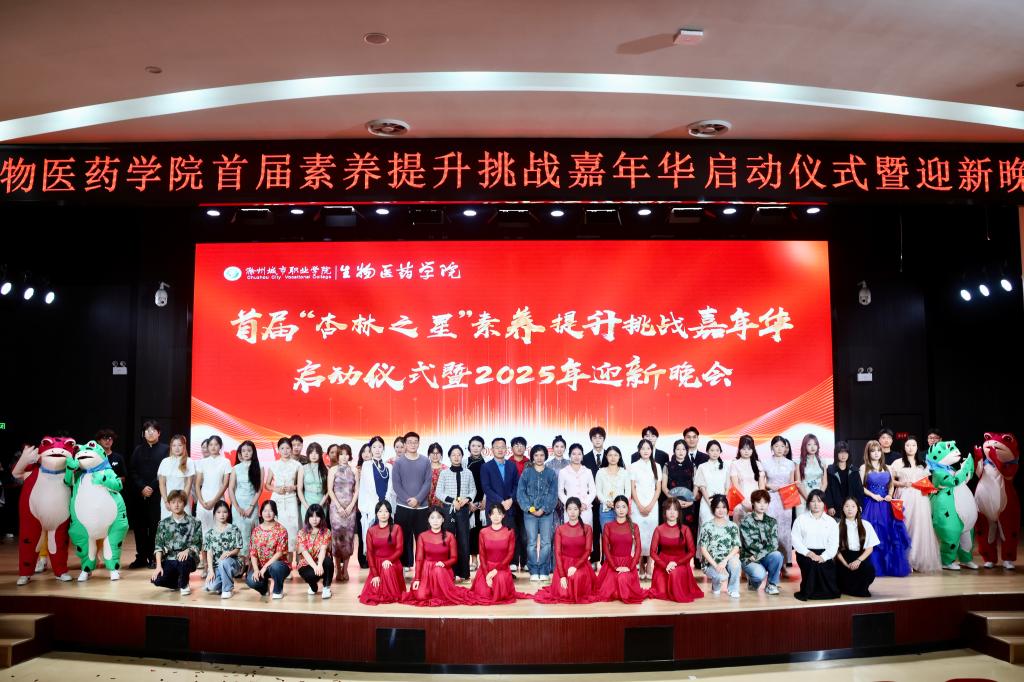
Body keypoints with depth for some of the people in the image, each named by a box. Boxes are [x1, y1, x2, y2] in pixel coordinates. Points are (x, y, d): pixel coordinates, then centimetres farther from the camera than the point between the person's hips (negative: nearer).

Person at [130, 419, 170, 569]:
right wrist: (142, 488, -8)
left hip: (157, 494, -3)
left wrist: (152, 488, -12)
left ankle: (153, 557, 5)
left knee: (155, 526, -3)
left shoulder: (165, 450, 2)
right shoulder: (138, 450, 14)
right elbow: (132, 471, 6)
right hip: (140, 494, 4)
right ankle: (141, 557, 12)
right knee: (139, 526, 4)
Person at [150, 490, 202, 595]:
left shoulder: (194, 523, 2)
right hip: (169, 561, 3)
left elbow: (197, 545, -2)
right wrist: (158, 566, -10)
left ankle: (184, 585, -4)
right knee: (157, 580, -24)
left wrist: (187, 551, -24)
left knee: (183, 561, -38)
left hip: (186, 559, -3)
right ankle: (178, 581, 11)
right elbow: (158, 546, 2)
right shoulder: (163, 524, 8)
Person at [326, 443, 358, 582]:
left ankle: (345, 569, 6)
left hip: (350, 507, 2)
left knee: (348, 536, 0)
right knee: (337, 536, -7)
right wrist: (339, 507, -9)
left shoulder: (353, 470, 8)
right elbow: (330, 490, -2)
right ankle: (338, 569, 1)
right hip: (336, 506, -2)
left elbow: (357, 490, 6)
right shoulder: (333, 470, 4)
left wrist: (350, 506, -6)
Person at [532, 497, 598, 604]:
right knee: (563, 594, -16)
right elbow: (557, 553, -4)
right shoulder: (560, 529, 1)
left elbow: (587, 551, -5)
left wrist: (575, 566, -21)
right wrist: (562, 576, -15)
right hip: (564, 564, 1)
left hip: (581, 564, -1)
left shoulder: (587, 529, 1)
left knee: (578, 576, -34)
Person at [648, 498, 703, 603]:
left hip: (681, 563, 0)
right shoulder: (659, 529, -1)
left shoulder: (685, 529, -1)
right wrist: (665, 565, -17)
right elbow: (653, 552, -2)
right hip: (663, 564, 0)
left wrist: (677, 563, -14)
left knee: (675, 573, -34)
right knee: (661, 592, -19)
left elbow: (692, 551, -2)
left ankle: (679, 594, -2)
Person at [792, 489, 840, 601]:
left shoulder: (831, 521, 9)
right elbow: (795, 540, -2)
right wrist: (808, 553, -16)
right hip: (805, 553, -2)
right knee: (812, 564, -31)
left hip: (824, 555, 2)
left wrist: (823, 557, -16)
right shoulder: (801, 519, 6)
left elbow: (834, 544, 0)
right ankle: (807, 591, -10)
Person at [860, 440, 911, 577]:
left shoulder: (887, 468, 13)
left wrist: (890, 495, -3)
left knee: (890, 534, 0)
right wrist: (873, 495, -13)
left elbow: (891, 485, 15)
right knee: (873, 535, -6)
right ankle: (874, 567, 1)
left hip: (886, 505, 4)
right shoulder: (864, 468, 2)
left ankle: (892, 566, 9)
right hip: (871, 504, -4)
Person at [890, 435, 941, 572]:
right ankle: (905, 560, -1)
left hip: (920, 499, 3)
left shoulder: (923, 463, 15)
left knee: (921, 527, -2)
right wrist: (902, 484, -13)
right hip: (904, 499, -3)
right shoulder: (898, 463, 4)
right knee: (905, 527, -5)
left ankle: (920, 560, 7)